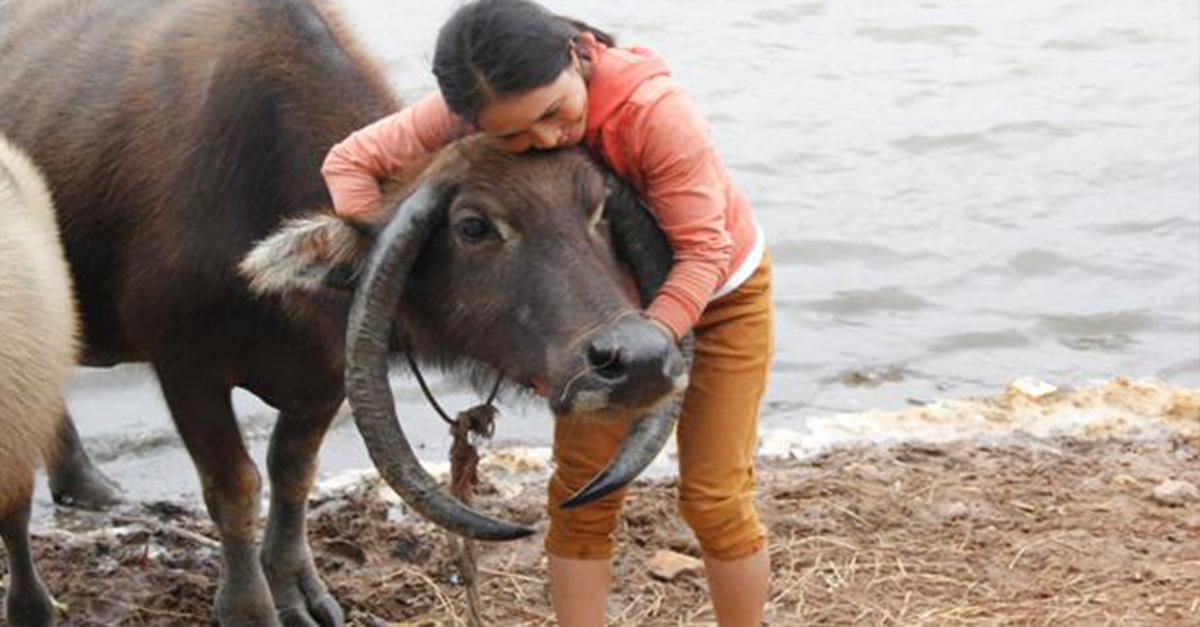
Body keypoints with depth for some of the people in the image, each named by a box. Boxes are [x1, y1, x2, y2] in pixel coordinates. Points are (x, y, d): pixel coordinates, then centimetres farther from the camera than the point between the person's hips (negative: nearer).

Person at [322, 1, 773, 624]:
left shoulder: (656, 110, -40)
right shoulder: (469, 111, -28)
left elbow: (703, 250, -33)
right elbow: (351, 161, -19)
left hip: (719, 292, -4)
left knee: (713, 497, -1)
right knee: (580, 493, 0)